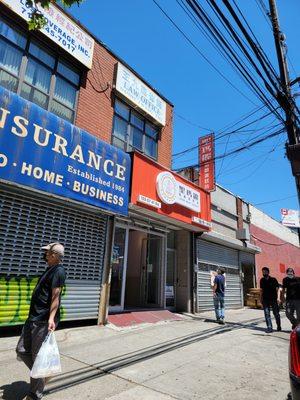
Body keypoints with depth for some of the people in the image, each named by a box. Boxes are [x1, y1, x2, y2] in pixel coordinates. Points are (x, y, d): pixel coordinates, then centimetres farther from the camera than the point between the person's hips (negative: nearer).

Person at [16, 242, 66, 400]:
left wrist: (51, 318, -30)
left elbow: (55, 296, -22)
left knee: (38, 356, 3)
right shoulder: (49, 269, 14)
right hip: (33, 318, 10)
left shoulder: (58, 271, -15)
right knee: (22, 351, 15)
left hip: (43, 321, -9)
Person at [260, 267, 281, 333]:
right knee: (267, 314, -2)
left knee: (276, 313, 7)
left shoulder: (273, 280, -3)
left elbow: (277, 289, -6)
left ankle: (279, 326, 27)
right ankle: (269, 328, 2)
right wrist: (261, 299, 13)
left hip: (273, 299, -2)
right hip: (265, 300, 3)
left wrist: (278, 298, -18)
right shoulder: (262, 280, 6)